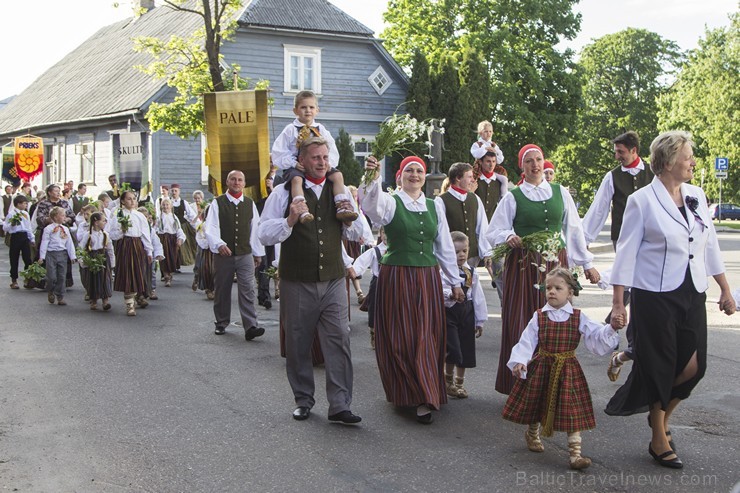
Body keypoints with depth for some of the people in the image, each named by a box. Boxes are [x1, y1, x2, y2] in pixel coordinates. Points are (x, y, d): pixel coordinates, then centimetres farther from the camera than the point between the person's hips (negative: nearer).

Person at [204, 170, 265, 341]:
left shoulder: (250, 204, 10)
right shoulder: (217, 203, -1)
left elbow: (255, 229, 13)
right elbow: (211, 228, -10)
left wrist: (258, 253, 14)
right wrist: (219, 244, -27)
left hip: (245, 254, 1)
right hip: (223, 254, -1)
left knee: (247, 291, -9)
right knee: (222, 290, 10)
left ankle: (250, 327, -13)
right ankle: (221, 324, 25)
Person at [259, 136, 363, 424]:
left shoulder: (340, 191, 10)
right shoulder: (284, 192, -1)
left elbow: (358, 235, 15)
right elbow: (265, 235, -5)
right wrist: (290, 220, -22)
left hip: (333, 280, 2)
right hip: (297, 282, -2)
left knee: (339, 341, -5)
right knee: (298, 343, 8)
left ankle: (340, 405, 0)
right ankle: (303, 400, 24)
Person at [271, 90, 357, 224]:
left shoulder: (321, 130, 15)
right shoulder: (290, 130, 4)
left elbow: (332, 151, 11)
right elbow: (279, 152, -1)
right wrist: (294, 163, -14)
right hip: (297, 167, -4)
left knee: (337, 175, -18)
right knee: (297, 179, -36)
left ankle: (342, 208, -21)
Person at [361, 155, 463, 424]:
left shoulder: (434, 206, 10)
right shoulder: (390, 202, -3)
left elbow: (445, 246, 15)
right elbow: (372, 206, -28)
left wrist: (454, 281, 15)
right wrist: (372, 179, -47)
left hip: (428, 279, 4)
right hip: (396, 278, -3)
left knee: (428, 338, 5)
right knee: (402, 339, 0)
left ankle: (425, 398, 17)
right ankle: (417, 397, 9)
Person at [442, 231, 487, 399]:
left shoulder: (471, 272, 7)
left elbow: (478, 297, 10)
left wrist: (480, 321, 10)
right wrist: (449, 294, -42)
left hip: (467, 311, 5)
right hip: (448, 311, -5)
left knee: (465, 350, 11)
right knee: (452, 349, -10)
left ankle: (459, 383, 28)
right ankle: (448, 380, 14)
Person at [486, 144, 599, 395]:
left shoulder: (560, 192, 9)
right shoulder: (513, 197, 1)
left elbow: (574, 229, 14)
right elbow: (493, 231, 1)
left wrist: (587, 263, 15)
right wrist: (509, 238, -21)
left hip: (555, 264, 2)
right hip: (523, 265, -2)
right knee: (521, 322, -3)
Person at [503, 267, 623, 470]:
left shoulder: (578, 318, -2)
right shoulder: (539, 317, -3)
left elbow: (596, 336, -6)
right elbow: (526, 341, -8)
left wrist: (611, 328, -24)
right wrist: (519, 361, -21)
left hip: (568, 370, -1)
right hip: (541, 368, 1)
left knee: (572, 411, -5)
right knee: (536, 405, 16)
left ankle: (575, 454, 1)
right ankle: (532, 434, 47)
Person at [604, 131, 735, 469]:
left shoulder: (696, 196, 8)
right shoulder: (642, 201, -8)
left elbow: (710, 246, 15)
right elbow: (626, 251, -7)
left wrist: (725, 289, 14)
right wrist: (618, 302, -9)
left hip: (693, 295, 5)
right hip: (655, 297, -5)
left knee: (694, 364, 1)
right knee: (659, 366, 1)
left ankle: (662, 415, 29)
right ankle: (659, 441, 18)